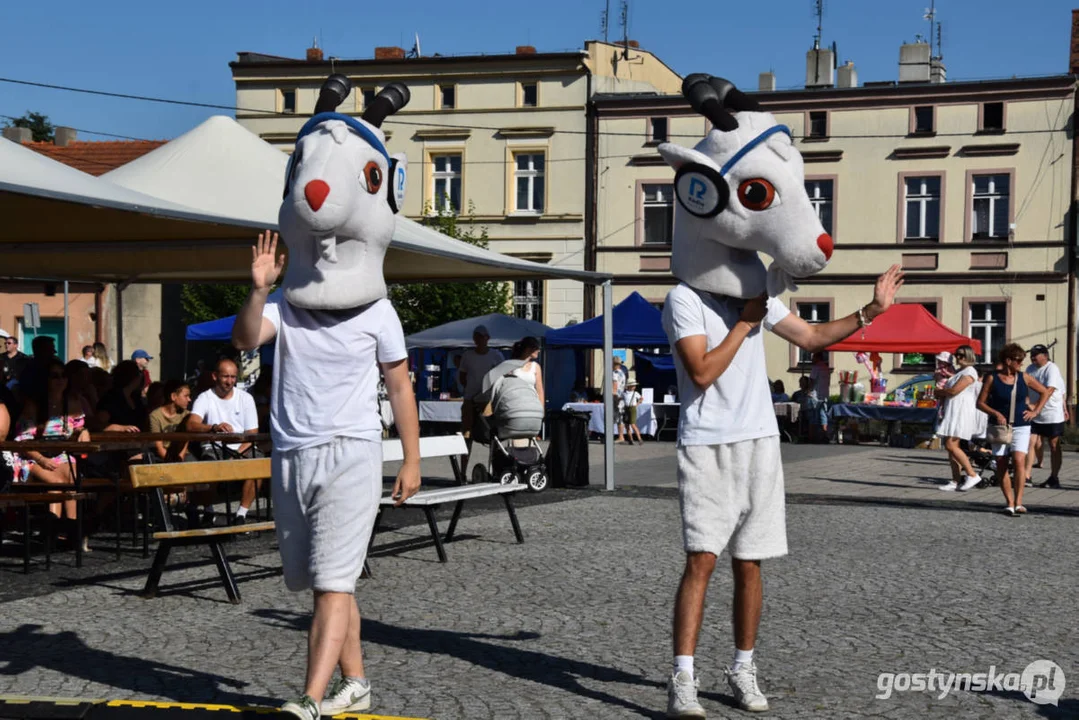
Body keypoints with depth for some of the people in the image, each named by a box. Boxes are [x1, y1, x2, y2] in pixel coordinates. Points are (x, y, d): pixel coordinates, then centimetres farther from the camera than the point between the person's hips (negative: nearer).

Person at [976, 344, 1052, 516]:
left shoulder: (1024, 378, 3)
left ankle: (1018, 502, -14)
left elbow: (1046, 392, 14)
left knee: (1019, 461, -16)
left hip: (1021, 427, 0)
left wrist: (1035, 411, 6)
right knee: (1001, 465, 1)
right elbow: (980, 403, -1)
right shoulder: (992, 379, -2)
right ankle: (1009, 503, 10)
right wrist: (996, 414, -15)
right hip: (999, 427, 0)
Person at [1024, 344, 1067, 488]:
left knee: (1054, 446, 5)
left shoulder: (1052, 369, -14)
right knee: (1031, 443, -5)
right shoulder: (1031, 369, 8)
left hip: (1053, 415, -5)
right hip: (1035, 415, 5)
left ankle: (1054, 478, 13)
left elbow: (1049, 390, -26)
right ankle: (1026, 476, -6)